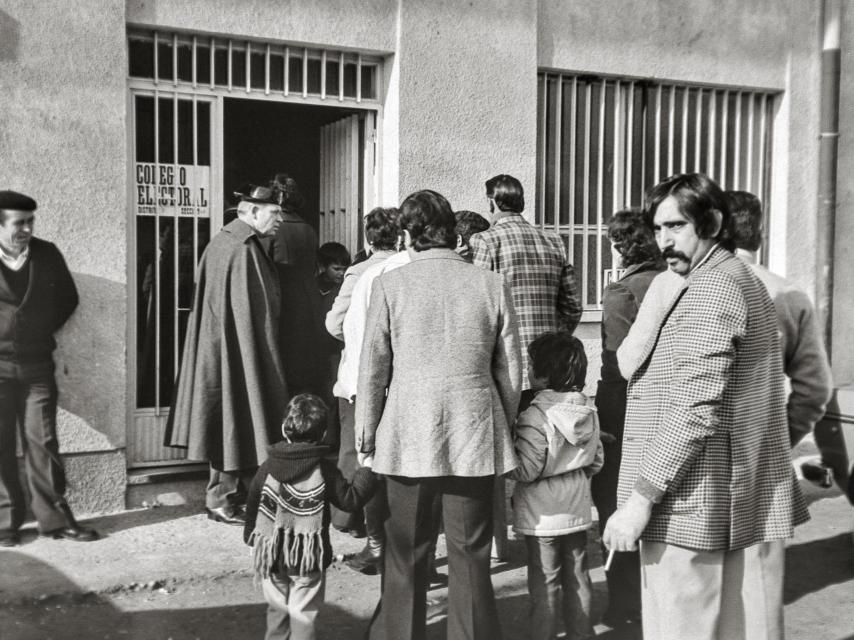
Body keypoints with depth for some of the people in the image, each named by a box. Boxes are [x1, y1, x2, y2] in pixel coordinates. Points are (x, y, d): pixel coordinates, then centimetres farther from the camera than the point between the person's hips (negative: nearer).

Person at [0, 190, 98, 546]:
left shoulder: (47, 254, 2)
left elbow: (68, 298, 14)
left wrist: (44, 331, 6)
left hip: (37, 366, 2)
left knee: (42, 441, 5)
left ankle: (54, 517, 12)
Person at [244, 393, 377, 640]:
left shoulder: (268, 467, -3)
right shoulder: (325, 470, -12)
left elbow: (252, 506, 6)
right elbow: (349, 500, -7)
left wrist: (251, 536, 22)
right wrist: (367, 471, 2)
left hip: (271, 554, 3)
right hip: (309, 557, -3)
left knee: (277, 607, 19)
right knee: (303, 614, 6)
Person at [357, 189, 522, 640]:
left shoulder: (390, 284, -4)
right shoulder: (491, 284, 1)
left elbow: (373, 367, -1)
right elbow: (510, 370, 5)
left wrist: (365, 431, 9)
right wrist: (503, 426, 17)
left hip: (407, 436, -1)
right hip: (474, 435, 1)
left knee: (405, 553, 13)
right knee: (470, 556, 10)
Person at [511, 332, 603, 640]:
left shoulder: (535, 416, -22)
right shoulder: (589, 412, 0)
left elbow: (525, 469, -22)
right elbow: (596, 461, 7)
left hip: (543, 515, -7)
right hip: (577, 508, 7)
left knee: (544, 583, 4)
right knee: (577, 577, 17)